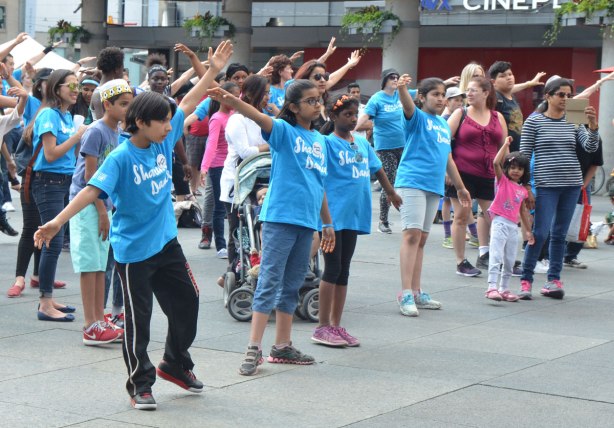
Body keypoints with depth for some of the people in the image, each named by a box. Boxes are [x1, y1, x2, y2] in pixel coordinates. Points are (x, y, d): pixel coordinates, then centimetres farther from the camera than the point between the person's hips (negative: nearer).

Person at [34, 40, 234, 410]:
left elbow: (188, 105, 9)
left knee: (187, 302, 15)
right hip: (134, 250, -7)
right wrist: (57, 222, -36)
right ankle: (140, 384, 17)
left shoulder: (164, 142, 0)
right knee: (138, 319, 2)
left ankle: (175, 364, 36)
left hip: (167, 241, 7)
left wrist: (213, 71, 10)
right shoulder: (121, 158, -18)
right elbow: (92, 190, -26)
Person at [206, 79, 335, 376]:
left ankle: (282, 346, 21)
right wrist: (231, 101, -44)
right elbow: (259, 117, -24)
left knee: (292, 285, 13)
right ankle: (254, 349, -7)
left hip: (307, 221, 6)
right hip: (280, 217, -6)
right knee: (269, 282, -8)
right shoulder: (284, 131, -4)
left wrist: (327, 223, 24)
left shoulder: (319, 140, 15)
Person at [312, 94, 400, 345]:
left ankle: (336, 325, 16)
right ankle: (323, 327, 4)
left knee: (344, 270, 10)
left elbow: (377, 169, 23)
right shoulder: (327, 143, -8)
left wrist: (391, 193, 33)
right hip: (333, 214, -6)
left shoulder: (362, 143, 11)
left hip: (354, 214, 6)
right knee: (332, 268, -3)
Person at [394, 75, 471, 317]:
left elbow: (448, 158, 26)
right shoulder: (417, 117, -2)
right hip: (412, 182, -7)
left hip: (434, 187, 7)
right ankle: (405, 293, -16)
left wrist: (460, 187, 30)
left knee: (422, 239, 10)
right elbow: (407, 106, -25)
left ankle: (416, 292, 15)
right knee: (412, 234, -14)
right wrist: (402, 88, -47)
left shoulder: (444, 124, 19)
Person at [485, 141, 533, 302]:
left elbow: (523, 211, 21)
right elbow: (496, 163, -14)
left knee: (510, 261, 10)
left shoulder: (523, 190, 14)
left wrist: (528, 230, 21)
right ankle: (492, 287, -21)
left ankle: (504, 289, 18)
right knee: (496, 257, -15)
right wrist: (506, 145, -8)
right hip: (499, 222, -6)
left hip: (513, 226, 6)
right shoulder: (503, 180, 2)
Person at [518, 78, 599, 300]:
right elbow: (524, 155, -1)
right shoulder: (534, 121, -2)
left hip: (571, 185, 4)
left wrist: (593, 124, -17)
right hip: (546, 185, -4)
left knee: (559, 234, 9)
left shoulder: (573, 122, 9)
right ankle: (526, 279, 1)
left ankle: (553, 280, 15)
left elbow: (591, 147, -1)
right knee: (539, 233, -9)